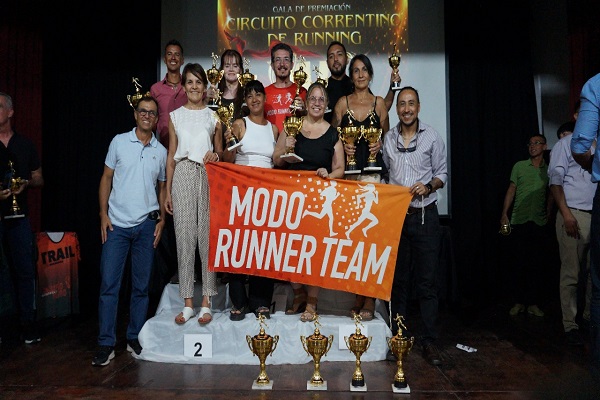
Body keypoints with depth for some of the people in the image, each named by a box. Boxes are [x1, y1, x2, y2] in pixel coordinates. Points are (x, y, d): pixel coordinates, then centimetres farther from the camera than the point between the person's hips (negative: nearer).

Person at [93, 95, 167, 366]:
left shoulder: (161, 151, 9)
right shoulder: (119, 142, 4)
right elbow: (106, 178, 5)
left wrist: (161, 220, 4)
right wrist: (103, 214, -3)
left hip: (146, 225, 2)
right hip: (117, 224, -1)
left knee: (141, 286, 7)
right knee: (109, 284, -3)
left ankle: (134, 338, 20)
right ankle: (106, 344, 7)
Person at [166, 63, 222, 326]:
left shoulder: (213, 116, 12)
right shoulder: (175, 116, 12)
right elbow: (171, 155, 11)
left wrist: (216, 155, -7)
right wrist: (168, 191, 5)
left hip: (208, 176, 0)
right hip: (183, 176, 1)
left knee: (208, 235, -3)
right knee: (184, 235, -1)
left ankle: (206, 302, 6)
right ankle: (188, 302, 7)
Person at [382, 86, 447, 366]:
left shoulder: (432, 137, 4)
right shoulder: (388, 139, 10)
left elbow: (442, 174, 6)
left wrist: (428, 186, -12)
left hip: (425, 215, -2)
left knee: (427, 280, 0)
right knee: (398, 279, 8)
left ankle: (429, 340, 10)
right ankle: (396, 337, 17)